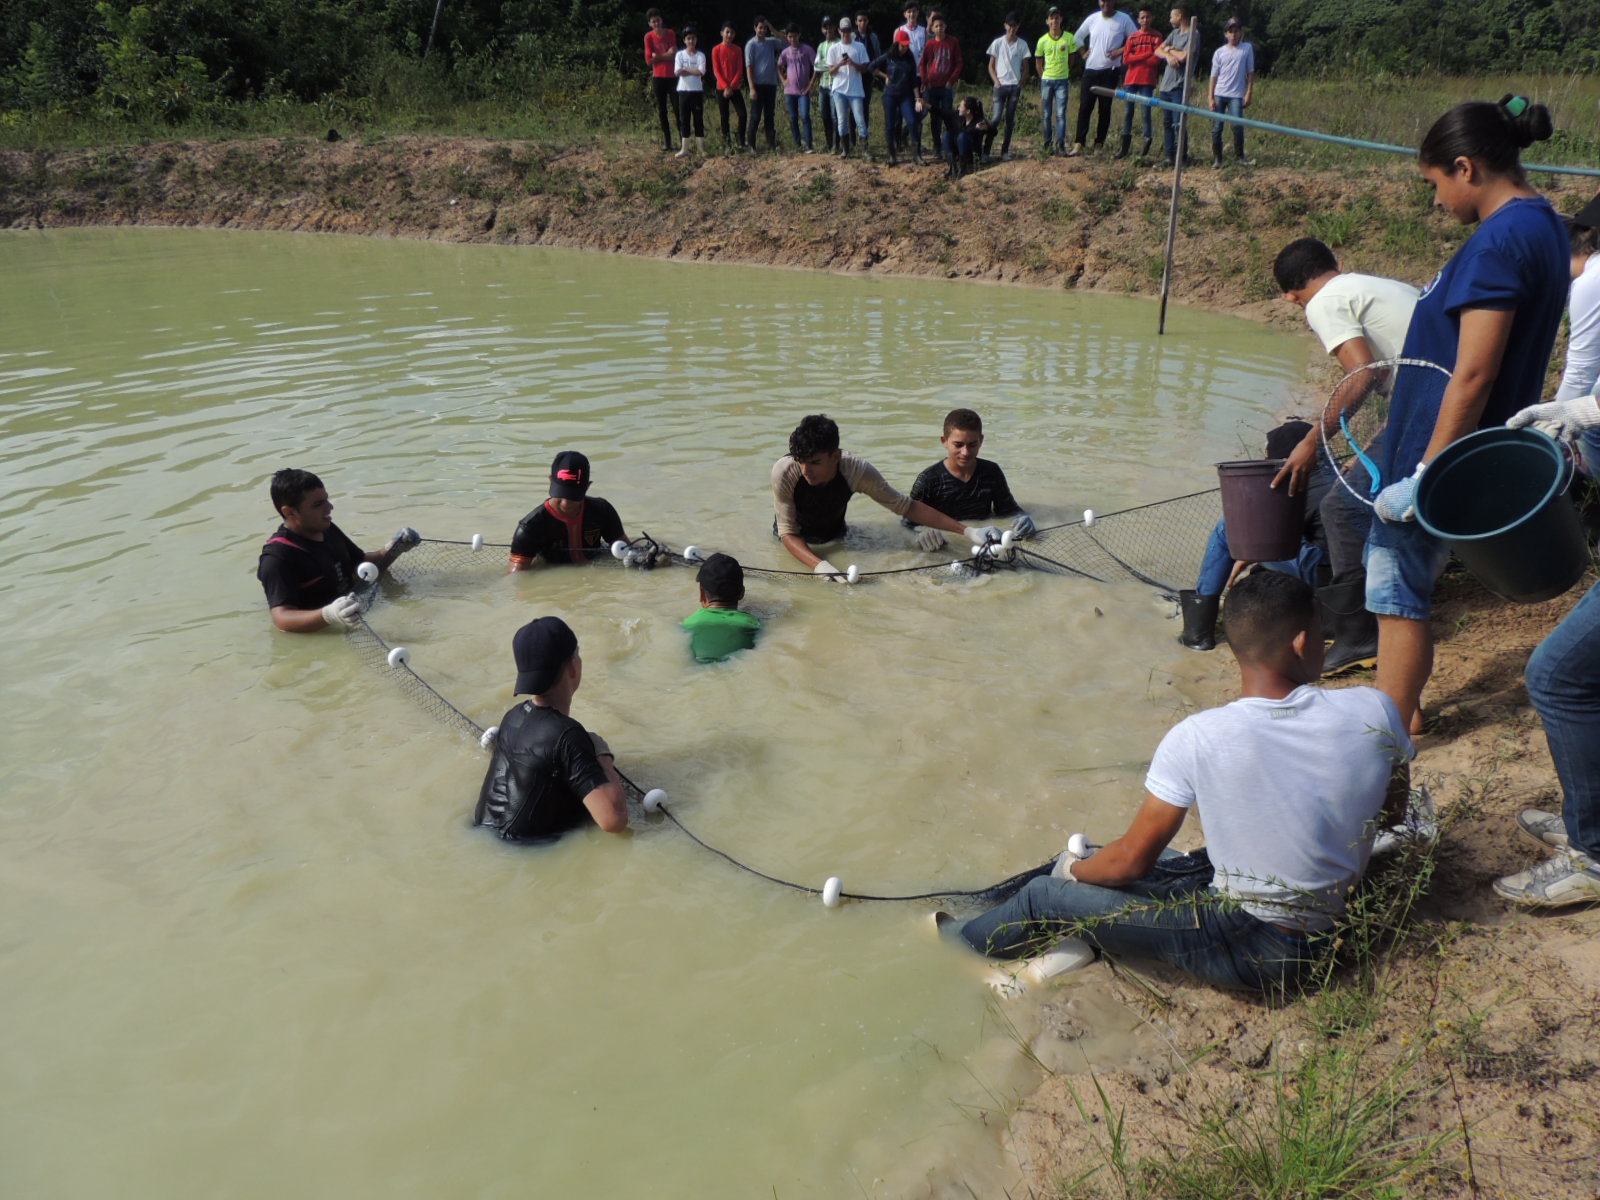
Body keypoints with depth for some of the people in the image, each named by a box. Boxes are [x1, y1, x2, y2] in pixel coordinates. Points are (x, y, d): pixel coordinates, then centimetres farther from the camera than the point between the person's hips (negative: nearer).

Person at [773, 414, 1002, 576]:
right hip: (797, 543, -1)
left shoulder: (856, 470, -32)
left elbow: (906, 506, -23)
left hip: (835, 535, 1)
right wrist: (818, 564, -49)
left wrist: (967, 530, -30)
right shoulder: (784, 472, -35)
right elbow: (788, 532, -28)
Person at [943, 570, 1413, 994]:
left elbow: (1132, 858, -12)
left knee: (1046, 895, 10)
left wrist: (1075, 870, 9)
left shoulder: (1197, 738, -24)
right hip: (1322, 935, 6)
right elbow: (1393, 814, 5)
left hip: (1248, 950, -6)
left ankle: (963, 941, 39)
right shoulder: (1375, 711, -15)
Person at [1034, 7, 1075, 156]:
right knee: (1047, 114, 6)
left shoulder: (1069, 38, -3)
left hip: (1062, 81, -1)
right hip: (1047, 80, 1)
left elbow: (1071, 58, 9)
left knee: (1061, 114, -6)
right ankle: (1047, 143, 15)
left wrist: (1069, 76, 13)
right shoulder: (1043, 40, -3)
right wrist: (1043, 77, 10)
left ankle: (1061, 144, -4)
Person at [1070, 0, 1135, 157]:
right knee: (1084, 107, -5)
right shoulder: (1092, 18, 7)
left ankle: (1099, 145, 5)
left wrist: (1120, 50, -10)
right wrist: (1084, 51, 8)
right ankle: (1078, 145, -8)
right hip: (1091, 69, 2)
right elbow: (1078, 36, 21)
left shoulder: (1124, 19, -1)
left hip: (1110, 70, -2)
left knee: (1104, 109, 0)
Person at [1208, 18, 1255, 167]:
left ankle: (1240, 156, 1)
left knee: (1237, 126, -12)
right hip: (1219, 94, 2)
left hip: (1236, 95, -2)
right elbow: (1214, 76, 7)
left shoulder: (1247, 48, 5)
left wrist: (1249, 93, -1)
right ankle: (1217, 158, 9)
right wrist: (1211, 98, 0)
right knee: (1216, 128, -1)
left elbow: (1250, 72, 5)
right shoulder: (1219, 52, 6)